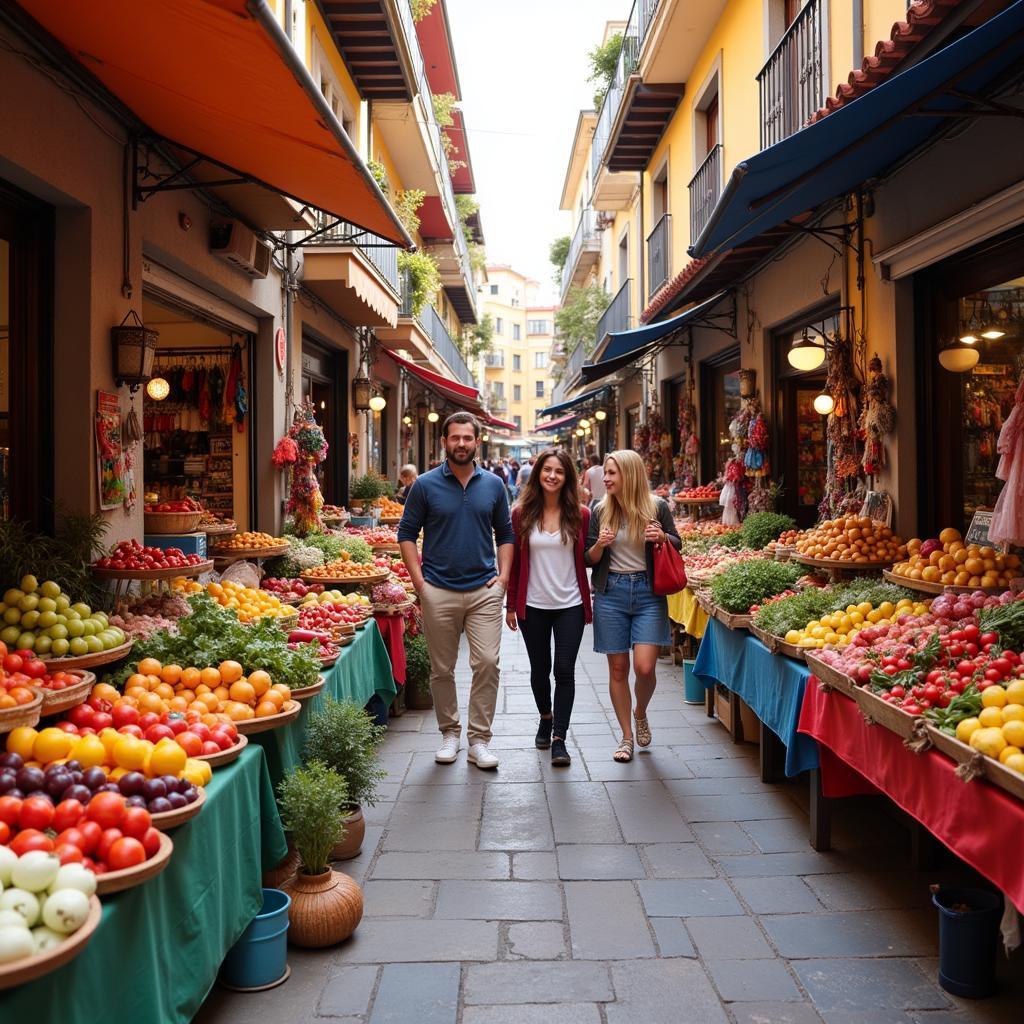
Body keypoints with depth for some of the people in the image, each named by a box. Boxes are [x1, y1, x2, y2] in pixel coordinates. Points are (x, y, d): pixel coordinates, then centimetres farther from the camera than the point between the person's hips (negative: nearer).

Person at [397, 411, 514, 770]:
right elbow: (407, 534, 3)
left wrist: (503, 575, 2)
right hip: (438, 591, -1)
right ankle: (449, 732, 25)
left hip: (484, 590, 1)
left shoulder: (493, 485, 7)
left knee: (487, 663, -6)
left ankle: (479, 739, 5)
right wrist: (418, 580, -5)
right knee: (442, 669, 8)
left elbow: (505, 534, 14)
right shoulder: (425, 485, 0)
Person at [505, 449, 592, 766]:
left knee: (564, 670, -4)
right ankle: (545, 718, 40)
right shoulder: (522, 513, -2)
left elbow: (587, 560, 6)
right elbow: (514, 562, 2)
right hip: (533, 606, 1)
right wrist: (511, 605, 2)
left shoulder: (580, 514, -2)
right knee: (539, 669, 15)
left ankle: (559, 739, 3)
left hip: (570, 605, -1)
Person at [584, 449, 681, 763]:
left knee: (644, 666, -11)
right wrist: (600, 545, -15)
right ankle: (627, 736, 20)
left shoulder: (657, 507, -2)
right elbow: (588, 559, 7)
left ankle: (640, 714, 22)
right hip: (611, 593, 2)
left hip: (648, 591, -2)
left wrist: (663, 537, -13)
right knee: (618, 668, 5)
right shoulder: (600, 511, 2)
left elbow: (677, 546, 9)